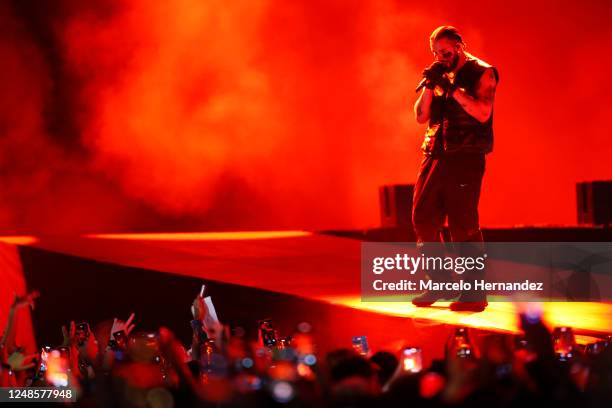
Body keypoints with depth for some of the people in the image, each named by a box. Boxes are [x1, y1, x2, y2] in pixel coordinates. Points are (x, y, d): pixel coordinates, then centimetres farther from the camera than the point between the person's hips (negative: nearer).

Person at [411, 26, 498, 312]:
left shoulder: (482, 73, -3)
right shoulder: (440, 76, 17)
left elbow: (482, 113, -16)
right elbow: (421, 116, 12)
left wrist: (452, 88, -18)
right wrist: (430, 85, -2)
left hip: (465, 158, -7)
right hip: (435, 156, 7)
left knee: (463, 226, -9)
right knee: (423, 219, 6)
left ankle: (475, 293, -3)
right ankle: (441, 285, 17)